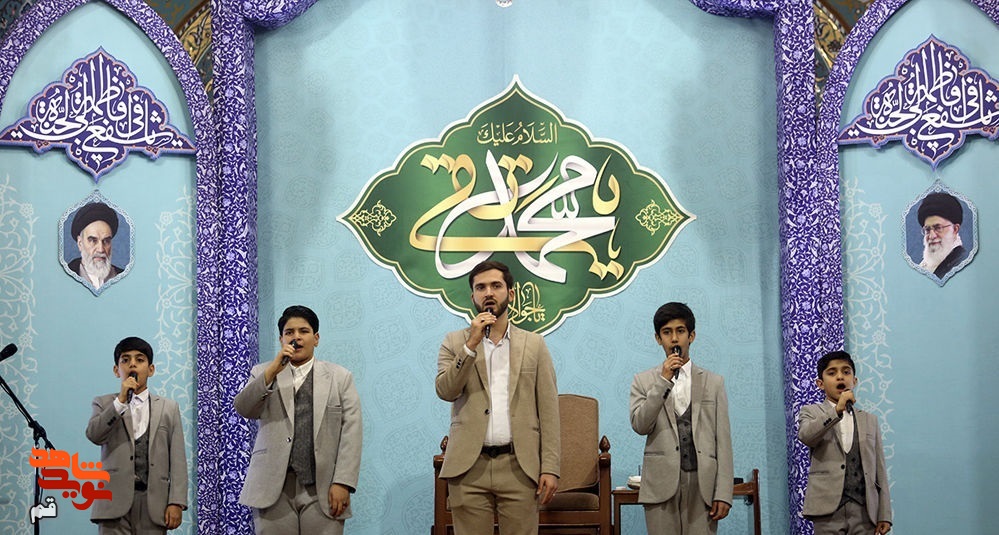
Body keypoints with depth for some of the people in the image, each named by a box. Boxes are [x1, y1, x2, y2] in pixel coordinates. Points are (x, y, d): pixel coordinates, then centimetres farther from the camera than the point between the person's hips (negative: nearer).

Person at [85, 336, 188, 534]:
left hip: (154, 502, 1)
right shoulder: (104, 404, 15)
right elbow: (93, 435, -7)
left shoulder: (168, 408, 14)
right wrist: (121, 401, -11)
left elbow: (177, 460, 6)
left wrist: (176, 502, -4)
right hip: (115, 501, -1)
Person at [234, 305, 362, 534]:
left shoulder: (340, 377, 10)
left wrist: (342, 482, -9)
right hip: (274, 488, 1)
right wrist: (273, 370, -13)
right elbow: (243, 409, -3)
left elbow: (351, 433, 2)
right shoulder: (263, 373, 14)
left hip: (322, 490, -1)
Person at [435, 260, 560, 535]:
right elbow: (445, 391, -5)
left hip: (519, 466, 0)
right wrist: (471, 344, -12)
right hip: (469, 467, 0)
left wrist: (550, 467, -4)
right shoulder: (454, 342, 11)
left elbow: (548, 411, 5)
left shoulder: (534, 344, 10)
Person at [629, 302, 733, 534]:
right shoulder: (643, 381, 12)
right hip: (662, 486, 0)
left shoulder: (713, 382, 12)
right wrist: (663, 381, -9)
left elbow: (723, 441, 7)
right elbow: (639, 425, -5)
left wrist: (723, 493, -1)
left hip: (703, 485, 0)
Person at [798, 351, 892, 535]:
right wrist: (837, 410, -22)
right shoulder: (811, 412, 10)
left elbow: (879, 470, 13)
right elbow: (805, 436, -15)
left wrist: (884, 514, 6)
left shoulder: (870, 420, 18)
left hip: (865, 511, 3)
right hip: (829, 509, -3)